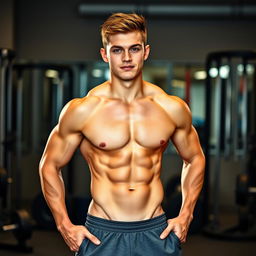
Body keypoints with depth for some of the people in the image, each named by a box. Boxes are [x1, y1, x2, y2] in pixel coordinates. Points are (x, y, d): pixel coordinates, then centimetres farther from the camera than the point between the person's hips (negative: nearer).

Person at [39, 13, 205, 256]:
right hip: (101, 233, -1)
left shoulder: (173, 108, -1)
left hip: (156, 233, 2)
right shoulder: (81, 110, -7)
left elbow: (195, 159, 14)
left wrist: (185, 216, 6)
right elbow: (50, 165, 3)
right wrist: (65, 226, -2)